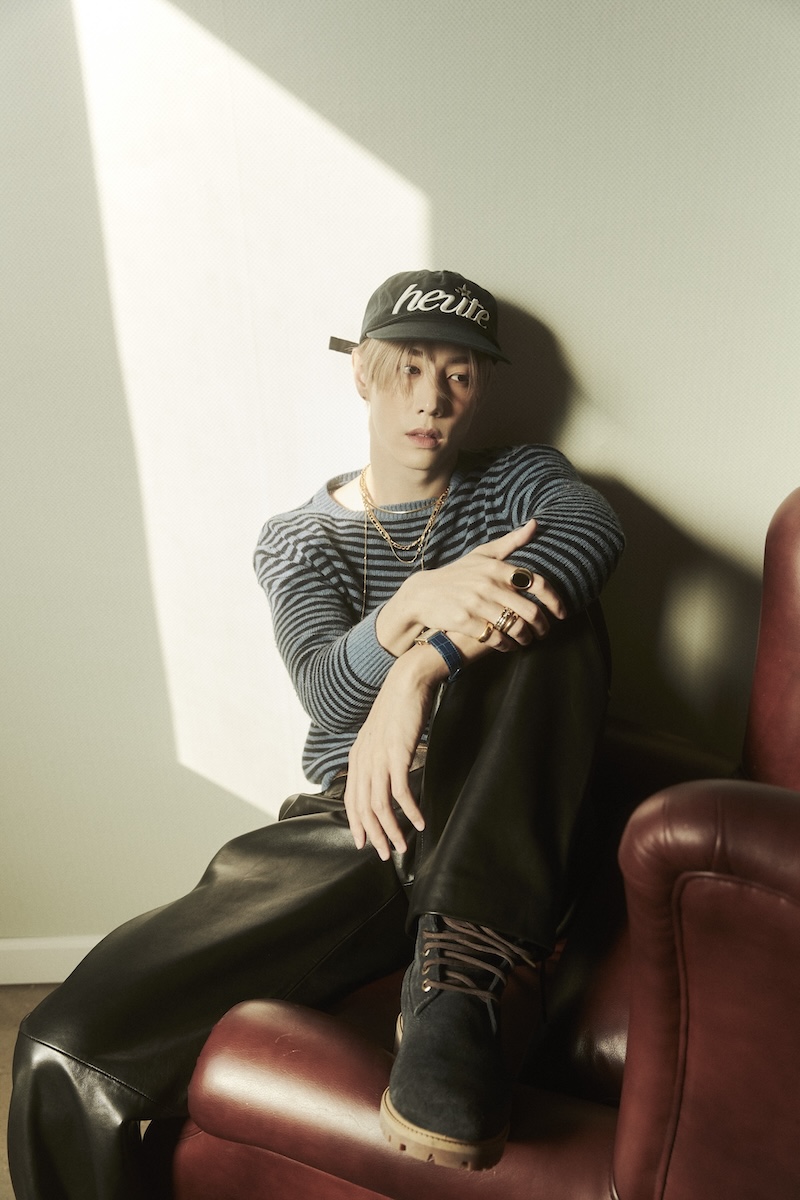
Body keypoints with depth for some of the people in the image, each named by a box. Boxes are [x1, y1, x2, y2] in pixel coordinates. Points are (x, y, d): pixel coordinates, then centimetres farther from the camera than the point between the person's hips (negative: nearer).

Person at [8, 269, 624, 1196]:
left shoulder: (521, 483, 11)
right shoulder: (299, 538, 10)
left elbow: (593, 532, -15)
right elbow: (327, 695, -8)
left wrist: (423, 667, -30)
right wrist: (417, 603, -31)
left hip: (496, 840, 0)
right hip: (346, 835, 1)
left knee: (545, 606, -27)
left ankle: (454, 979, -29)